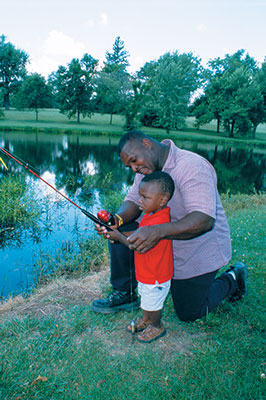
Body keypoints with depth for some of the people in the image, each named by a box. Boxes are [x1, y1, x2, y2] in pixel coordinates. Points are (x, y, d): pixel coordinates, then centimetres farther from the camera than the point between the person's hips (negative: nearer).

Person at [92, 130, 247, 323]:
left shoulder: (193, 166, -29)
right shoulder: (146, 168, -4)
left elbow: (204, 220, -38)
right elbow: (133, 201, -3)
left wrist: (158, 231, -53)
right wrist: (117, 219, -26)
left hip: (200, 252, -6)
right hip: (164, 242, 7)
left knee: (189, 313, 6)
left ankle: (233, 277, 29)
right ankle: (123, 294, 8)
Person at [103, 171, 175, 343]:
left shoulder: (159, 222, -35)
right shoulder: (151, 213, -3)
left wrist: (119, 237, -22)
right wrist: (120, 233, -6)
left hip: (155, 277, -9)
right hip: (146, 273, 9)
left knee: (153, 304, 15)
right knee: (145, 299, 29)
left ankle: (157, 327, 40)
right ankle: (145, 320, 52)